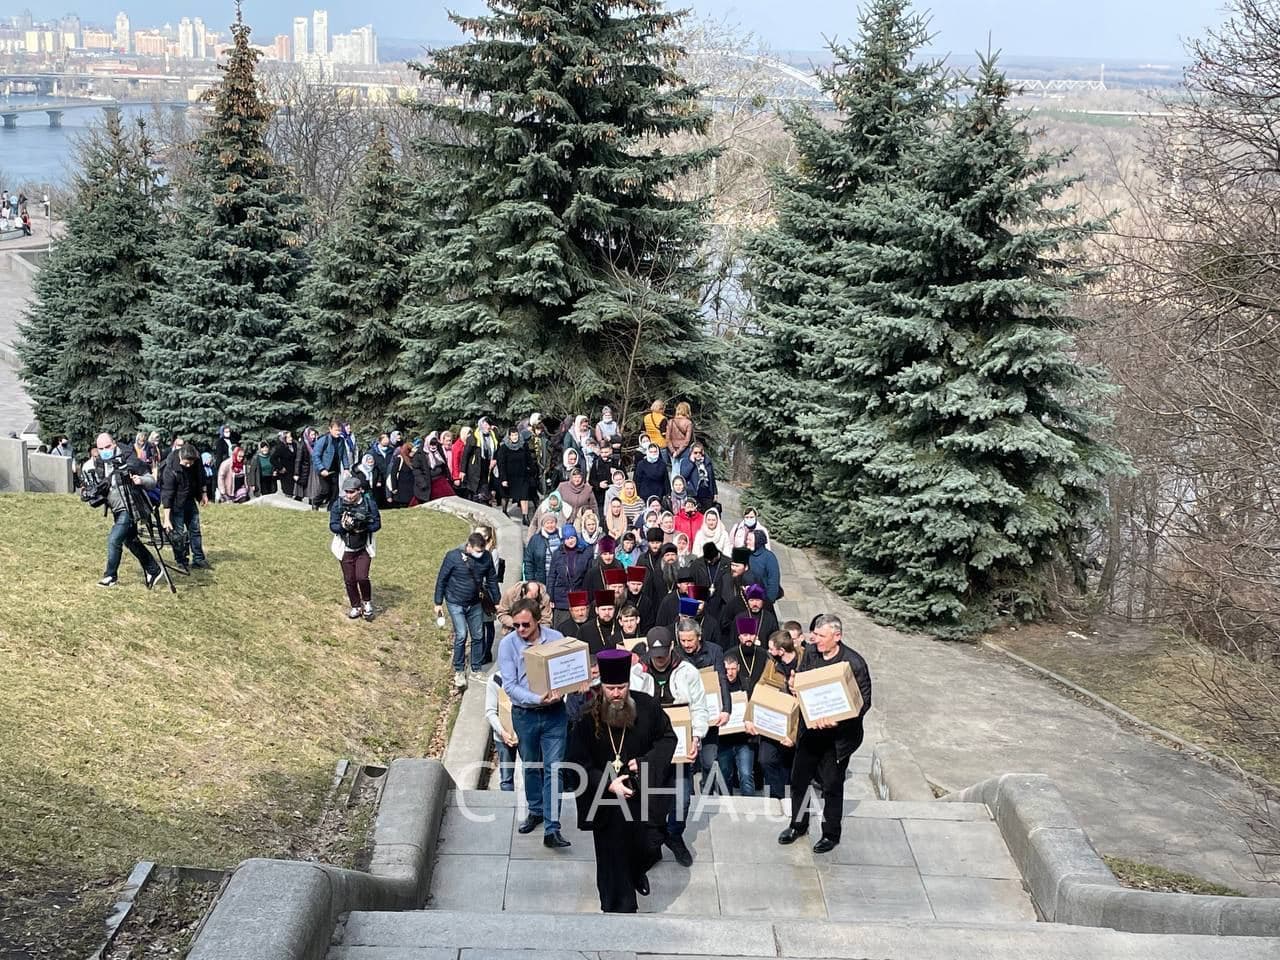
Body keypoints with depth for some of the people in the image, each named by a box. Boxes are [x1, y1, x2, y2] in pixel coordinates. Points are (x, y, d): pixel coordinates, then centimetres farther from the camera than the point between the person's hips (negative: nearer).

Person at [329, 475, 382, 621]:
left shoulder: (369, 503, -10)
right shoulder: (338, 504, -9)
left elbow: (377, 524, -7)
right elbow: (332, 525, -7)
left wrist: (363, 527, -25)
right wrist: (344, 526, -29)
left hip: (364, 549, -1)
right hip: (345, 549, 2)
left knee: (362, 578, -12)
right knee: (349, 580, 8)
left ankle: (367, 602, 16)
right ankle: (356, 607, 27)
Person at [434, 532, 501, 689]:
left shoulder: (486, 557, -9)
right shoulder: (453, 556, -19)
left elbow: (492, 579, 5)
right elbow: (441, 579, -9)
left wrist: (496, 602, 10)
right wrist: (438, 603, -5)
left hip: (475, 604, 4)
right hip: (455, 603, -4)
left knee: (478, 636, 8)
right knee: (461, 635, -10)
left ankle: (476, 670, 22)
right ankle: (459, 672, 5)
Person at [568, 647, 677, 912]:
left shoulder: (646, 706, -9)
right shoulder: (587, 715, -14)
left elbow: (667, 738, 4)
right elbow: (578, 761, -9)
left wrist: (645, 762, -11)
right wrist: (607, 784, -19)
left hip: (643, 792, 1)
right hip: (606, 797, -1)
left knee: (649, 847, 4)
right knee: (612, 857, 5)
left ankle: (637, 871, 41)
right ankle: (620, 908, 25)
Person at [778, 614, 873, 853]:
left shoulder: (854, 663, -20)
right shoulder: (810, 652, -4)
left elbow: (863, 702, -16)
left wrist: (837, 720, -29)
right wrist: (794, 684, -13)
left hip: (838, 735, -5)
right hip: (810, 728, 5)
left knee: (832, 785, 9)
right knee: (798, 778, 16)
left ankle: (831, 834, 27)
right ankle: (798, 825, 37)